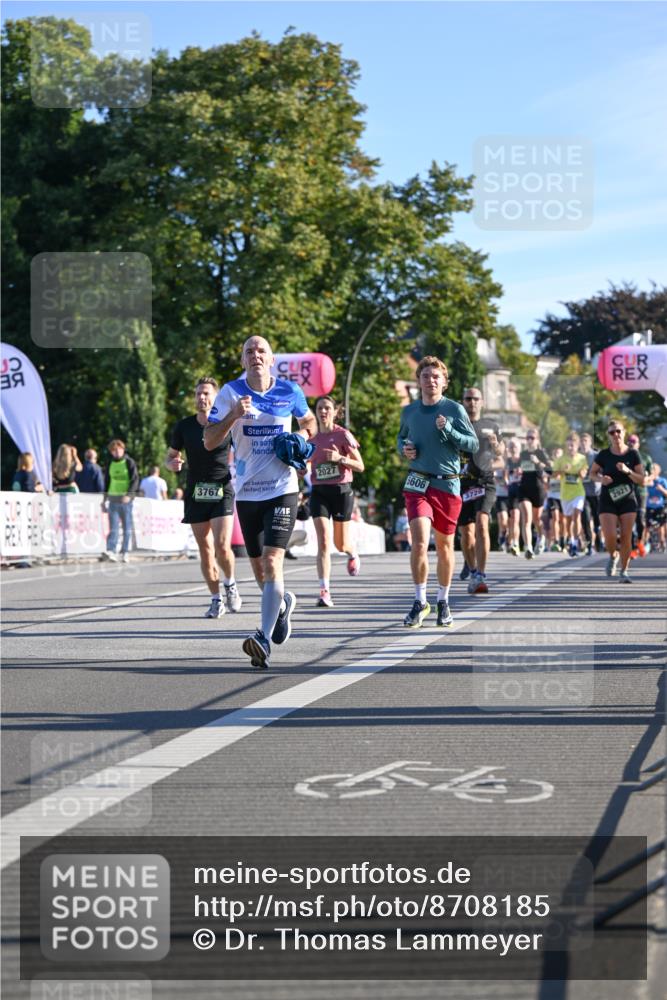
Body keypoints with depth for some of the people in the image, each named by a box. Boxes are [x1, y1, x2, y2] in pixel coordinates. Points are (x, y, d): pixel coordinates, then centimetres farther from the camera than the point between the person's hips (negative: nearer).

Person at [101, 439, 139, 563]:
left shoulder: (130, 462, -1)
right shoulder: (110, 464, 12)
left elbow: (135, 480, -7)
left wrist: (129, 494, -20)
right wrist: (105, 498, 15)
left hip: (125, 499, -3)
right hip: (113, 498, 3)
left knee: (127, 527, 2)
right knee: (113, 526, -6)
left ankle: (125, 552, 8)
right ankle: (110, 551, -16)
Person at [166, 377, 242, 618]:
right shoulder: (184, 426, 2)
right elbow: (170, 455, 12)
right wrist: (172, 463, -11)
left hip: (222, 491, -2)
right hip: (195, 494, 2)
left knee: (222, 546, -16)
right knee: (205, 550, 4)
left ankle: (230, 585, 13)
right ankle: (216, 600, 17)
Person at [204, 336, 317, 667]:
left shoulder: (290, 391, 0)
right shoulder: (230, 393, -2)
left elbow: (309, 422, 21)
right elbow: (209, 442, -6)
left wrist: (301, 439, -1)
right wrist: (233, 415, -21)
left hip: (282, 489, -2)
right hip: (247, 492, 2)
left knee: (272, 560, -19)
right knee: (258, 566, 12)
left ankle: (264, 639, -24)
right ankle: (282, 603, 45)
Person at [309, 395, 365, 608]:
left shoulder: (343, 435, -5)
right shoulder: (313, 438, 7)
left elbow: (360, 466, -6)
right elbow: (307, 466, 22)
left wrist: (340, 458, -20)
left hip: (341, 490, -2)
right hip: (319, 492, 2)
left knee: (341, 544, 8)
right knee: (323, 541, -12)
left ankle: (353, 553, 47)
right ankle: (324, 592, -15)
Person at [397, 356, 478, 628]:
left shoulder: (454, 409, -1)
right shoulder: (409, 411, 7)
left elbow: (474, 444, -1)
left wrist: (449, 430, -16)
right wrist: (404, 449, 1)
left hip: (448, 484, -1)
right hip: (418, 483, 1)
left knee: (444, 544, 9)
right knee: (419, 542, -15)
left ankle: (443, 602, 24)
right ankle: (420, 602, -4)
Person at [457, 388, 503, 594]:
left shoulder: (491, 425, 12)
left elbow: (500, 453, 22)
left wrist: (496, 444, 0)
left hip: (484, 480, -1)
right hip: (462, 483, 1)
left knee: (481, 523, -21)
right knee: (467, 533, 4)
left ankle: (481, 576, -26)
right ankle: (473, 573, 25)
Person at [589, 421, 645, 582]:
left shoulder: (633, 454, -2)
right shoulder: (603, 455, -2)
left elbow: (641, 480, -1)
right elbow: (592, 473, 10)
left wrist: (628, 471, -18)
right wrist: (601, 479, -11)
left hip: (628, 500, 1)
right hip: (608, 501, 0)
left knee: (626, 538, -4)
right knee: (610, 537, -13)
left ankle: (624, 571, 11)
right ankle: (613, 556, 21)